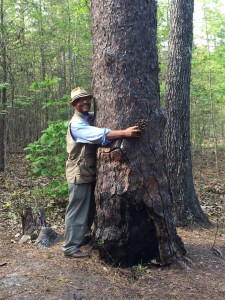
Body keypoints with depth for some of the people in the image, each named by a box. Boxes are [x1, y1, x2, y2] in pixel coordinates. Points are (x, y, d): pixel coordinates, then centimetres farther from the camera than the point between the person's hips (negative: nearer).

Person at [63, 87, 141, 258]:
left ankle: (82, 238, 33)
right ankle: (71, 247, 8)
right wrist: (124, 133, -41)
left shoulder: (91, 119, 12)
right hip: (80, 173, -9)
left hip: (91, 172, 9)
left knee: (89, 209, 18)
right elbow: (100, 134, -32)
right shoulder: (77, 124, -18)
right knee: (77, 211, -2)